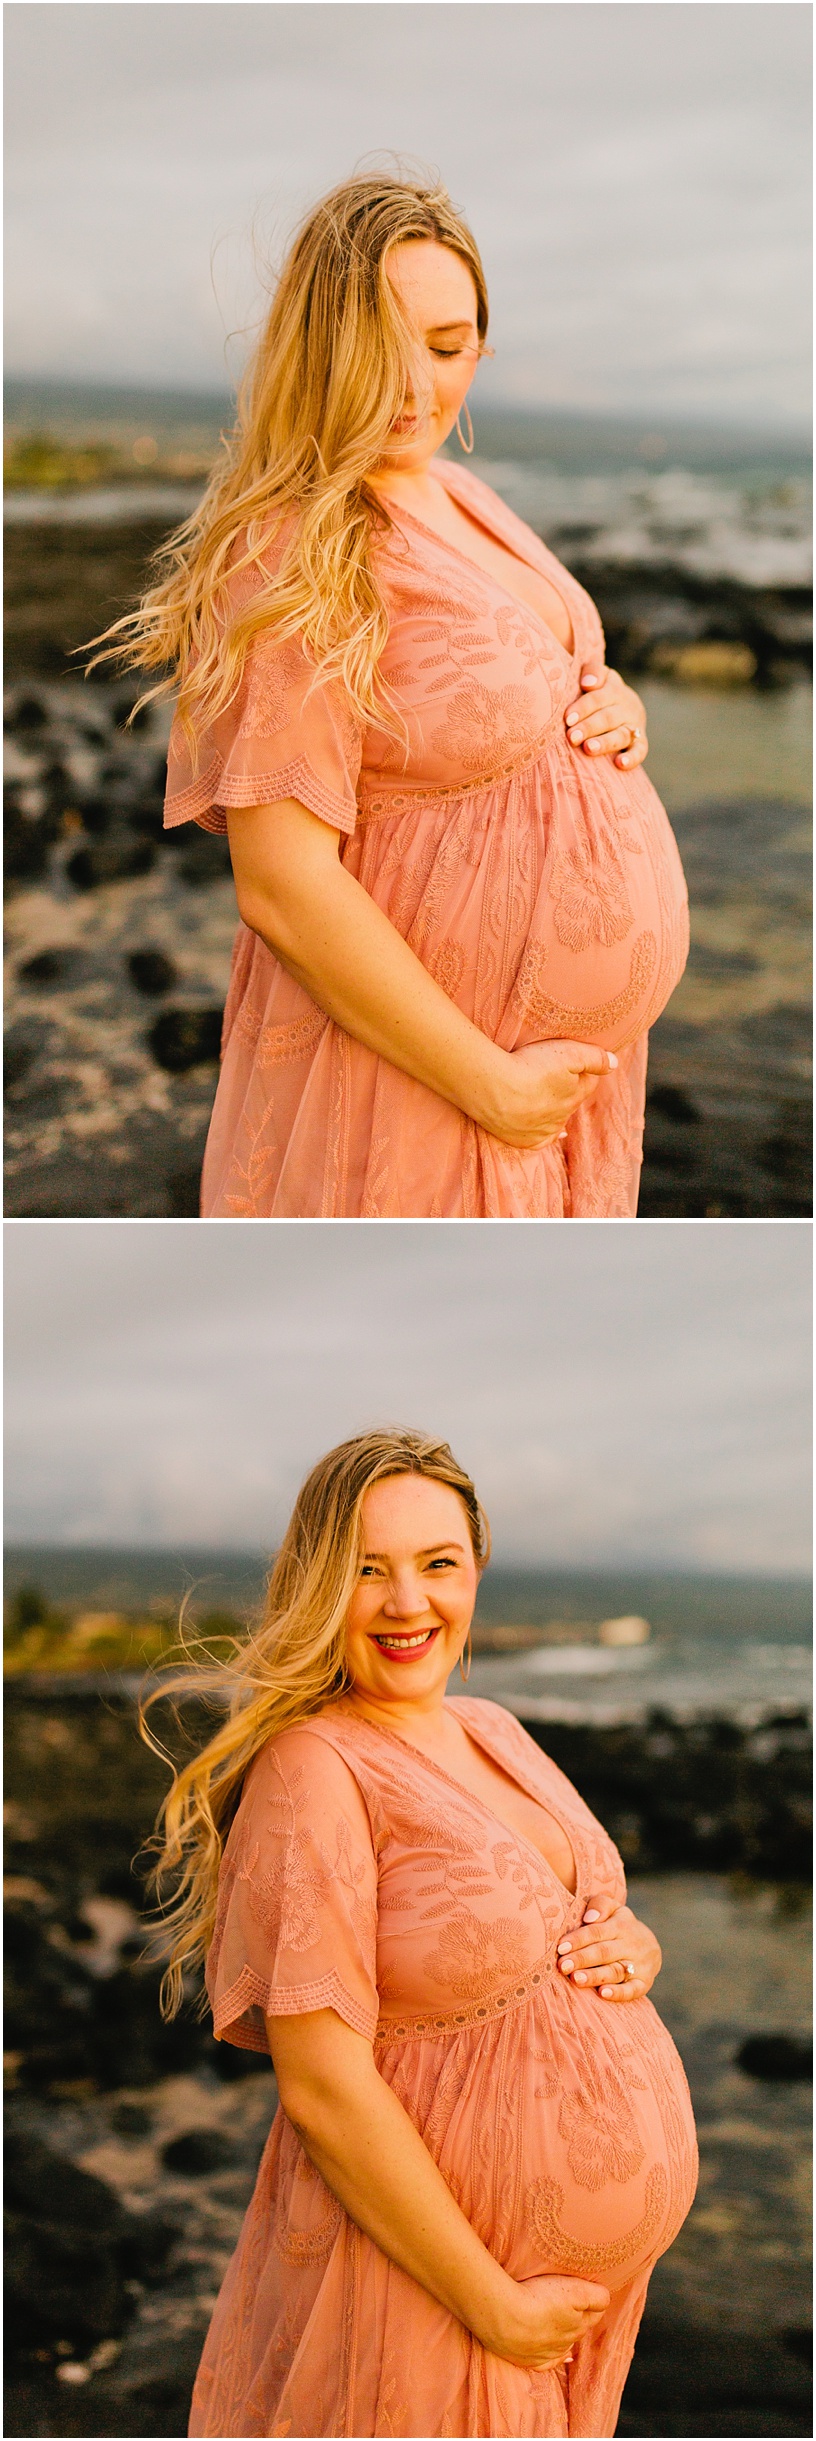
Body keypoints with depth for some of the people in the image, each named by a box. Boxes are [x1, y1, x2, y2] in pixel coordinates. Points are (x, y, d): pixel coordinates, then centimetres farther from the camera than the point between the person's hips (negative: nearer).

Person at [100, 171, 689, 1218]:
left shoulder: (456, 499, 7)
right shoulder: (286, 563, -22)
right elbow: (283, 890, -27)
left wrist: (615, 710, -1)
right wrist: (490, 1085, -22)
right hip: (412, 1076, -9)